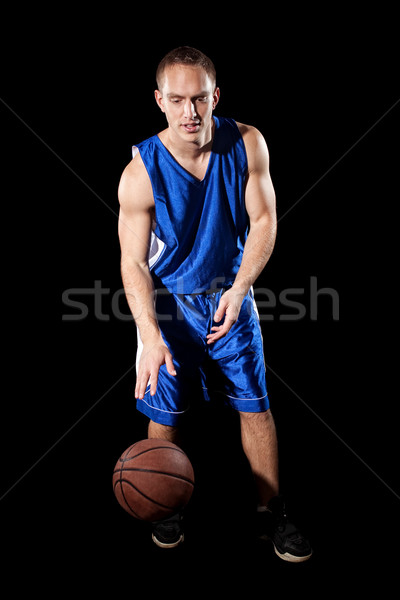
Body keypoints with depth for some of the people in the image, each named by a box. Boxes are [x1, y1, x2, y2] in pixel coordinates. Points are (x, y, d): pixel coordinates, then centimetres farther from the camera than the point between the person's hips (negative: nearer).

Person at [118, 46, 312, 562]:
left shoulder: (247, 144, -13)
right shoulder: (140, 174, -20)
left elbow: (264, 221, -6)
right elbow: (133, 264, -16)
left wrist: (238, 290, -19)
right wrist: (151, 336, -28)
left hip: (230, 296, 2)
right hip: (166, 304, -2)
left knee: (256, 407, 8)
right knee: (164, 415, 8)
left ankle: (272, 513, 28)